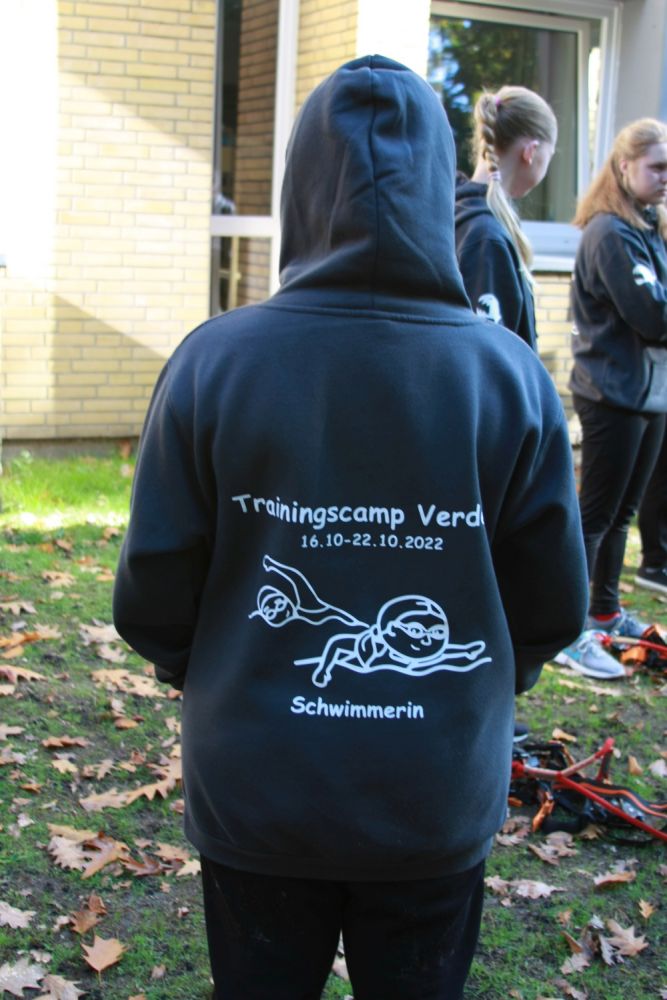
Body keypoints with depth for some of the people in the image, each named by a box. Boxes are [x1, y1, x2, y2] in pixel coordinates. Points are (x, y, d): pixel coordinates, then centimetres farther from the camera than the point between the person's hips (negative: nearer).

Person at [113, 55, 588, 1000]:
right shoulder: (511, 377, -13)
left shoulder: (213, 361, -16)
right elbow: (555, 610, -5)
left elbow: (151, 603, -10)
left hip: (255, 800, 0)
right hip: (441, 805, 1)